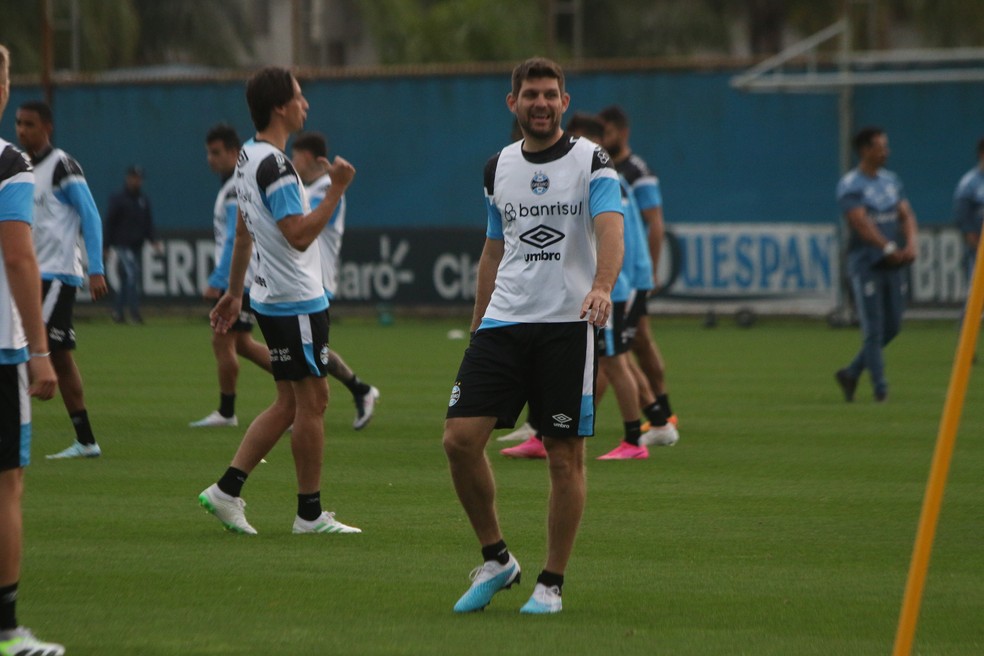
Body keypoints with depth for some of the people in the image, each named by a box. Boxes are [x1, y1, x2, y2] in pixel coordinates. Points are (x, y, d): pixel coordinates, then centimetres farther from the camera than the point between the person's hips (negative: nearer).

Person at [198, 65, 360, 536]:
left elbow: (243, 232, 21)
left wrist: (234, 292, 27)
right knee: (311, 400, -2)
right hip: (297, 302, -10)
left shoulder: (249, 157, 12)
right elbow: (300, 236, -25)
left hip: (271, 298, 10)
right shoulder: (274, 166, -20)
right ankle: (309, 513, 4)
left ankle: (227, 489, 8)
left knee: (288, 404, 12)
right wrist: (337, 189, -23)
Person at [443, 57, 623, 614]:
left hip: (568, 324, -4)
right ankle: (496, 559, 8)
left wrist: (602, 286, -38)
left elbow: (611, 230, -19)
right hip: (503, 320, 4)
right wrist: (477, 327, 19)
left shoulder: (592, 162, -2)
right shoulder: (499, 167, 13)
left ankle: (552, 583, 11)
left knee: (566, 458, -1)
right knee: (461, 437, -9)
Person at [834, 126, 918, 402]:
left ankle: (851, 373, 23)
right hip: (866, 264, -7)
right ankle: (880, 388, 0)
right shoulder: (850, 185, -8)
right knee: (873, 329, -5)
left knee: (892, 327, 9)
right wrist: (889, 249, -26)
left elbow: (906, 215, 9)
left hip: (894, 265, 7)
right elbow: (861, 224, -17)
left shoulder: (891, 181, 14)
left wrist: (911, 245, -10)